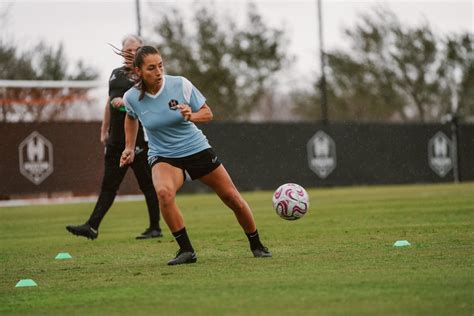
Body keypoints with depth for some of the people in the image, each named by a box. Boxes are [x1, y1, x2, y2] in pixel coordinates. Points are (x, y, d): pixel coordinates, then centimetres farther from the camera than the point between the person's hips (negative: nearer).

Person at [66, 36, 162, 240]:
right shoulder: (116, 74, 18)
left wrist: (127, 101, -24)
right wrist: (104, 130, 21)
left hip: (139, 139, -6)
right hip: (116, 139, 6)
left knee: (148, 185, 0)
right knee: (108, 185, 4)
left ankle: (155, 228, 8)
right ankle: (92, 227, 0)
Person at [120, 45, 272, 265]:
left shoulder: (180, 85, -17)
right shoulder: (132, 97, -12)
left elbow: (207, 113, -6)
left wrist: (191, 116, -26)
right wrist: (129, 148, 12)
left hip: (197, 150, 1)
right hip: (163, 157, -1)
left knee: (233, 199, 2)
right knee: (164, 192, -34)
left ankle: (256, 246, 27)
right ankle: (186, 250, -22)